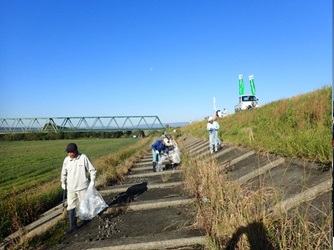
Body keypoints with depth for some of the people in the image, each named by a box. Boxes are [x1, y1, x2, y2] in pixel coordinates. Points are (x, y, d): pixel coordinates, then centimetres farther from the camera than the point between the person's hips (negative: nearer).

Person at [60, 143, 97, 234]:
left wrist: (92, 181, -12)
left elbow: (92, 170, -7)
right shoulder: (66, 160, -2)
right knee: (71, 207, 4)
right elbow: (64, 173, 14)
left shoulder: (83, 158, -14)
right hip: (71, 188, 3)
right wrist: (63, 183, 20)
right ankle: (73, 226, 14)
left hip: (82, 187, -3)